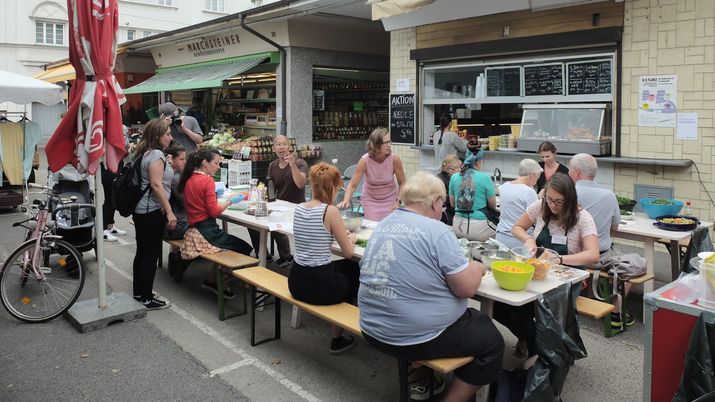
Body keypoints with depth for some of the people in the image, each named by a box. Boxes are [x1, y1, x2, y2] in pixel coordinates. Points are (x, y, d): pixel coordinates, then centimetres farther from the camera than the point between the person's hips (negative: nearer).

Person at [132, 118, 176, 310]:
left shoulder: (144, 153, 14)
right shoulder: (156, 155, -15)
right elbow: (156, 185, -22)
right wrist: (169, 212, -22)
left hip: (140, 210, 10)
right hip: (152, 211, -10)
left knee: (142, 252, 17)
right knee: (151, 254, -3)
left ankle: (139, 293, 28)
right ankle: (146, 299, 5)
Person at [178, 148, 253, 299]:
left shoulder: (189, 179, 10)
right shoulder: (207, 180, -14)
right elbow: (214, 211, -16)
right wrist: (229, 202, -2)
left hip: (193, 229, 9)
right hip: (207, 231, -9)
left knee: (237, 244, 18)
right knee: (244, 248, 1)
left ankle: (213, 281, 17)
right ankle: (213, 282, 9)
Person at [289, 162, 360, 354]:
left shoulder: (298, 208, 3)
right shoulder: (330, 211, -16)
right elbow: (348, 253, -9)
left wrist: (342, 235, 21)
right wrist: (351, 238, 12)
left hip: (296, 282, 6)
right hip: (320, 285, -6)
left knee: (346, 267, 30)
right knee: (354, 270, 26)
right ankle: (338, 339, 32)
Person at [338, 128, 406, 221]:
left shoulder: (394, 159, -21)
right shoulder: (365, 160, -23)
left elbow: (402, 183, -8)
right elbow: (352, 185, -20)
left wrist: (398, 202, -16)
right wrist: (346, 200, -36)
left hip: (390, 198, 1)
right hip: (370, 199, 0)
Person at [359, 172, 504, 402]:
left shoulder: (383, 225, 4)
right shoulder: (437, 231, -17)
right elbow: (467, 288, -15)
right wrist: (476, 268, 6)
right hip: (416, 338, -8)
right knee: (491, 340, 13)